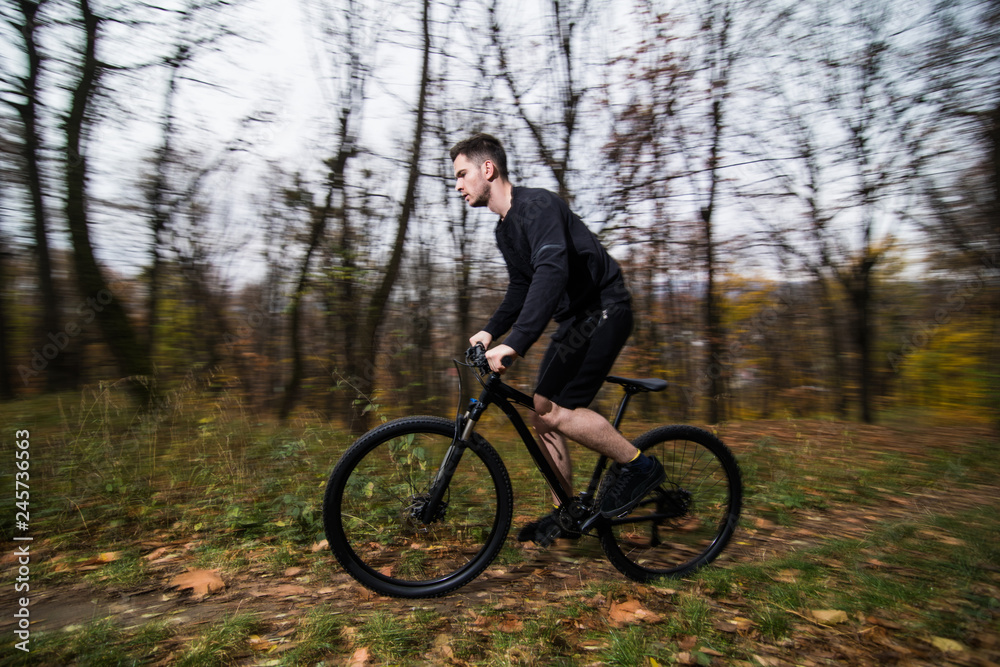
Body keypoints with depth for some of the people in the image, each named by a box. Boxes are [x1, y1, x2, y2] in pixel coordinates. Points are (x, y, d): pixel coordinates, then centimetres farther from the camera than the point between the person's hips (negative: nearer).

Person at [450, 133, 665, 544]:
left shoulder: (537, 205, -19)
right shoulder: (505, 230, 12)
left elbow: (552, 272, -35)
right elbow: (521, 288, 18)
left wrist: (515, 343, -43)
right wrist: (490, 332, 3)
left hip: (604, 310, -9)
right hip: (575, 317, 10)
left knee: (557, 411, -19)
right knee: (542, 411, 6)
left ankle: (638, 465, 2)